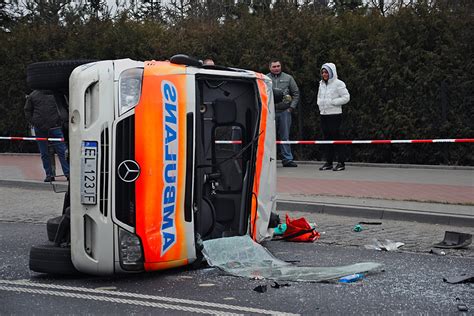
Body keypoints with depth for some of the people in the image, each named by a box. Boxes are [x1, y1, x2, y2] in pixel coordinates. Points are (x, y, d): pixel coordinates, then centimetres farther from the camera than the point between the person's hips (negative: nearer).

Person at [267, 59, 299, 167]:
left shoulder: (288, 78, 9)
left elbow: (296, 93, 12)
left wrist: (292, 107, 2)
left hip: (285, 111, 1)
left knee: (285, 137, 2)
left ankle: (287, 159, 5)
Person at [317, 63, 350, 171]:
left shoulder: (338, 84, -7)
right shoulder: (322, 84, 14)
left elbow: (346, 97, -11)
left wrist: (333, 102, -14)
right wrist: (320, 104, 9)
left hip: (335, 114, -7)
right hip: (323, 114, 7)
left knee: (336, 138, -7)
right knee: (327, 138, 8)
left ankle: (341, 163, -3)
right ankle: (328, 162, 13)